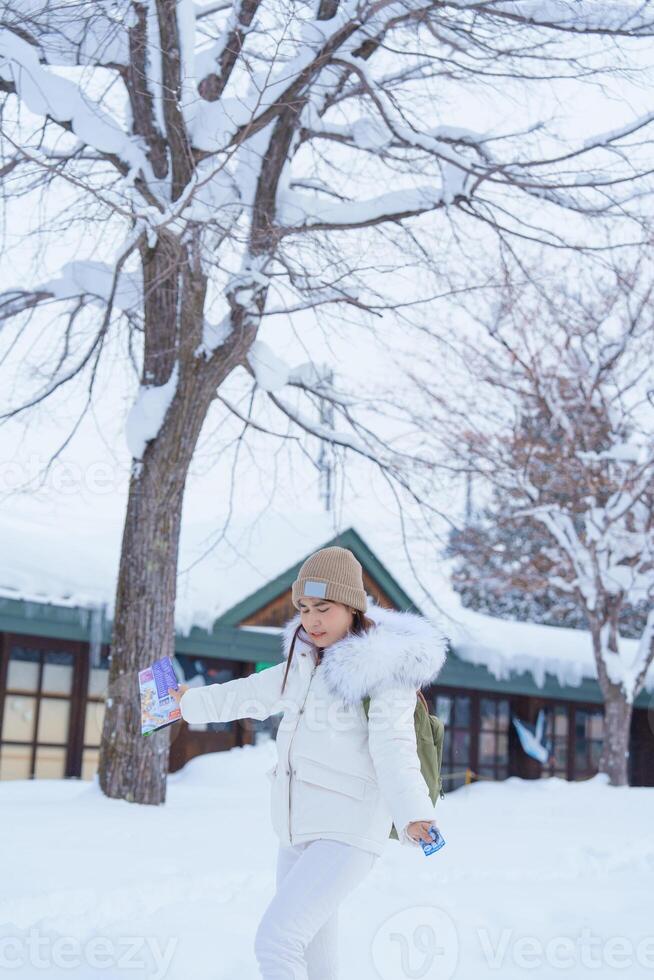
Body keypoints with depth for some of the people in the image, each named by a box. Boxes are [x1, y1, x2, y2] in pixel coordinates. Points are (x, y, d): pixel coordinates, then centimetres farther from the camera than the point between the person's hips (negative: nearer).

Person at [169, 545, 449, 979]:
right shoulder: (306, 663, 13)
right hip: (299, 833, 8)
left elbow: (393, 749, -22)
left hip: (348, 834, -8)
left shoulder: (384, 667, -10)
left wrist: (413, 814, -39)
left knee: (275, 941, -20)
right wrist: (193, 701, 45)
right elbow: (251, 695, 30)